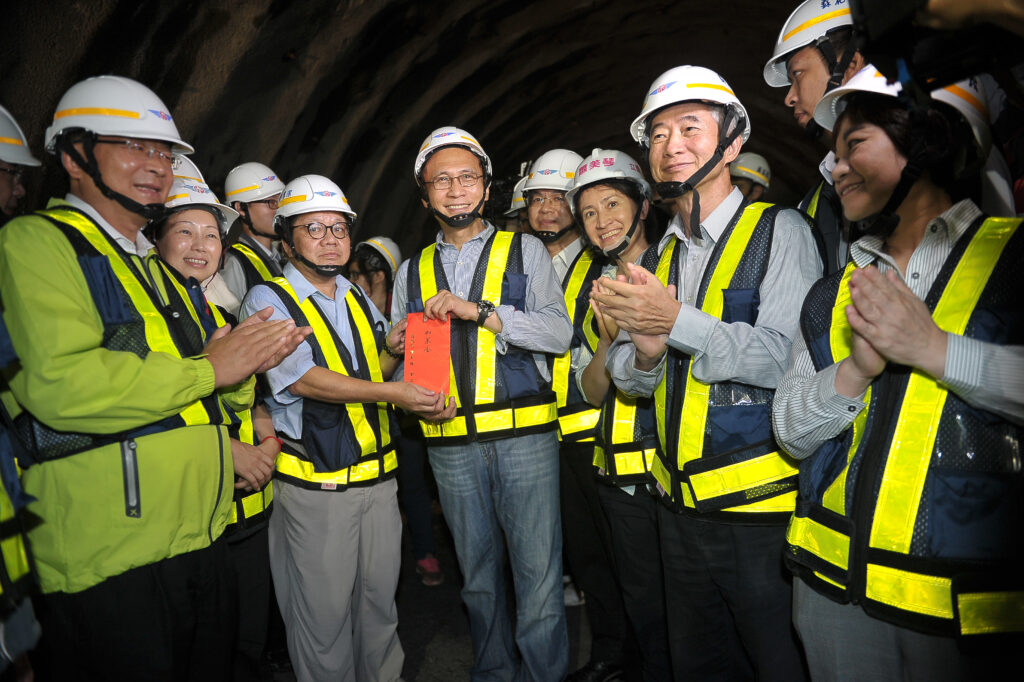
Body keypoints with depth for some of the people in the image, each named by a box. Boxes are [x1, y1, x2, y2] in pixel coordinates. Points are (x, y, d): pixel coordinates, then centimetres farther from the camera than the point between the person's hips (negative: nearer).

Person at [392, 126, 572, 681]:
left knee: (538, 577, 0)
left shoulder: (524, 251, 5)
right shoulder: (411, 272, 14)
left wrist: (480, 311, -18)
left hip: (524, 433, -3)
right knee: (478, 576, 16)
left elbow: (559, 332, -9)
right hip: (451, 442, 3)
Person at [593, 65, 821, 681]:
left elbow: (788, 359, -19)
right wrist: (645, 352, -14)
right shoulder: (656, 256, 11)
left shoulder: (779, 231, -7)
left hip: (764, 508, -6)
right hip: (682, 508, 6)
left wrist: (678, 321, -25)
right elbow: (627, 379, 8)